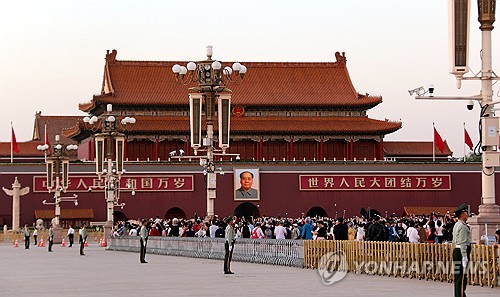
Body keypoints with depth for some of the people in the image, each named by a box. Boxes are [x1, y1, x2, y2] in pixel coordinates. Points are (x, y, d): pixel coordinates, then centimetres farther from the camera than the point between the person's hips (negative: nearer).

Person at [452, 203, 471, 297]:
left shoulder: (456, 225, 17)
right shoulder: (463, 226, -15)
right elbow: (463, 243, -20)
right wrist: (464, 257, -22)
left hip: (456, 251, 11)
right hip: (461, 251, -10)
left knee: (458, 276, 13)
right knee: (462, 276, -9)